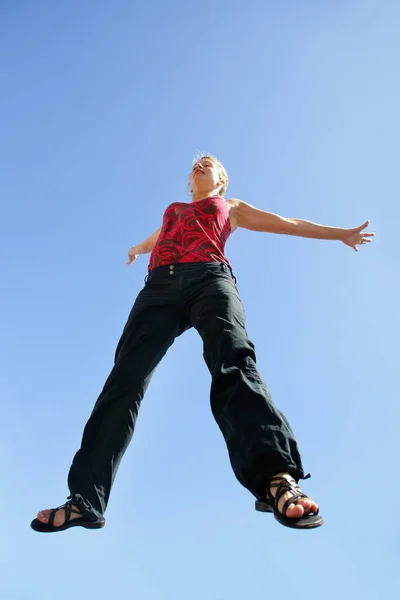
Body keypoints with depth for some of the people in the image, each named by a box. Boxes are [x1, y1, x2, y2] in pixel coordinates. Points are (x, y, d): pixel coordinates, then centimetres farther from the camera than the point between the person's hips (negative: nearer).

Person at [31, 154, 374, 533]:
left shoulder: (231, 207, 33)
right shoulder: (172, 211, 40)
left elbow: (288, 223, 33)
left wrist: (340, 233, 32)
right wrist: (136, 249, 80)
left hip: (210, 278, -2)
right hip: (160, 285, 3)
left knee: (233, 363, -30)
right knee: (126, 376, -16)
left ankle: (276, 478, -48)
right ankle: (85, 500, -19)